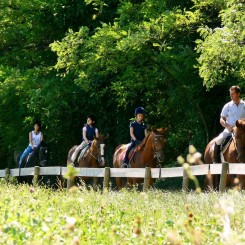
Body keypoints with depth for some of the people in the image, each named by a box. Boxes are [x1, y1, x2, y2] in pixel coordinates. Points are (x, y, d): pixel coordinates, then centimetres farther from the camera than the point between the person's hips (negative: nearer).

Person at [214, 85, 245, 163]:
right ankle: (215, 161, -15)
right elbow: (221, 120, 6)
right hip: (229, 129, 0)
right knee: (218, 140, -24)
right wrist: (228, 127, -13)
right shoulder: (228, 106, 7)